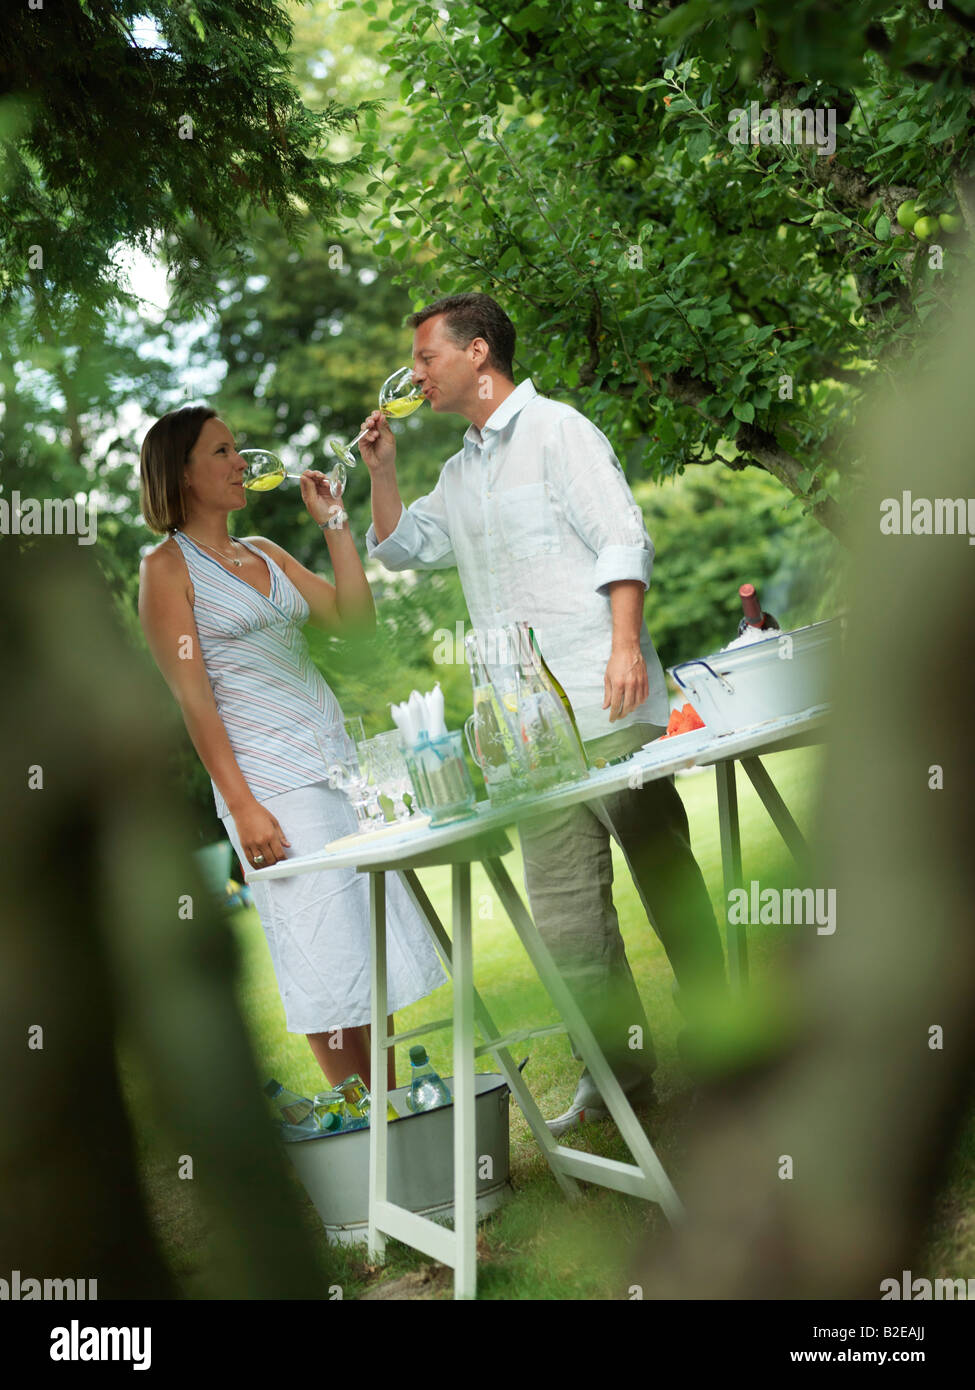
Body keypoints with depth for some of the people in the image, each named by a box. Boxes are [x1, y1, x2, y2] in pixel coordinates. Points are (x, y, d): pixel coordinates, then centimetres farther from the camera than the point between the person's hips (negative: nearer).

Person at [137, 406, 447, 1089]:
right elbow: (193, 697, -9)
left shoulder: (263, 553, 17)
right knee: (328, 961, -5)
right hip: (270, 778, -7)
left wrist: (333, 521, 7)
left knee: (376, 948, 6)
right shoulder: (168, 566, -3)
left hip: (338, 763, 7)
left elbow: (355, 618, 12)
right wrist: (243, 807, -16)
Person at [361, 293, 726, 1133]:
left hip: (606, 702, -7)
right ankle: (618, 1070, 9)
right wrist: (382, 470, 15)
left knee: (662, 867, -2)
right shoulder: (461, 471, 21)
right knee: (563, 898, 3)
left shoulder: (555, 431, -2)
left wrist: (626, 643, -22)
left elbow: (621, 540, -10)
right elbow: (403, 548, 30)